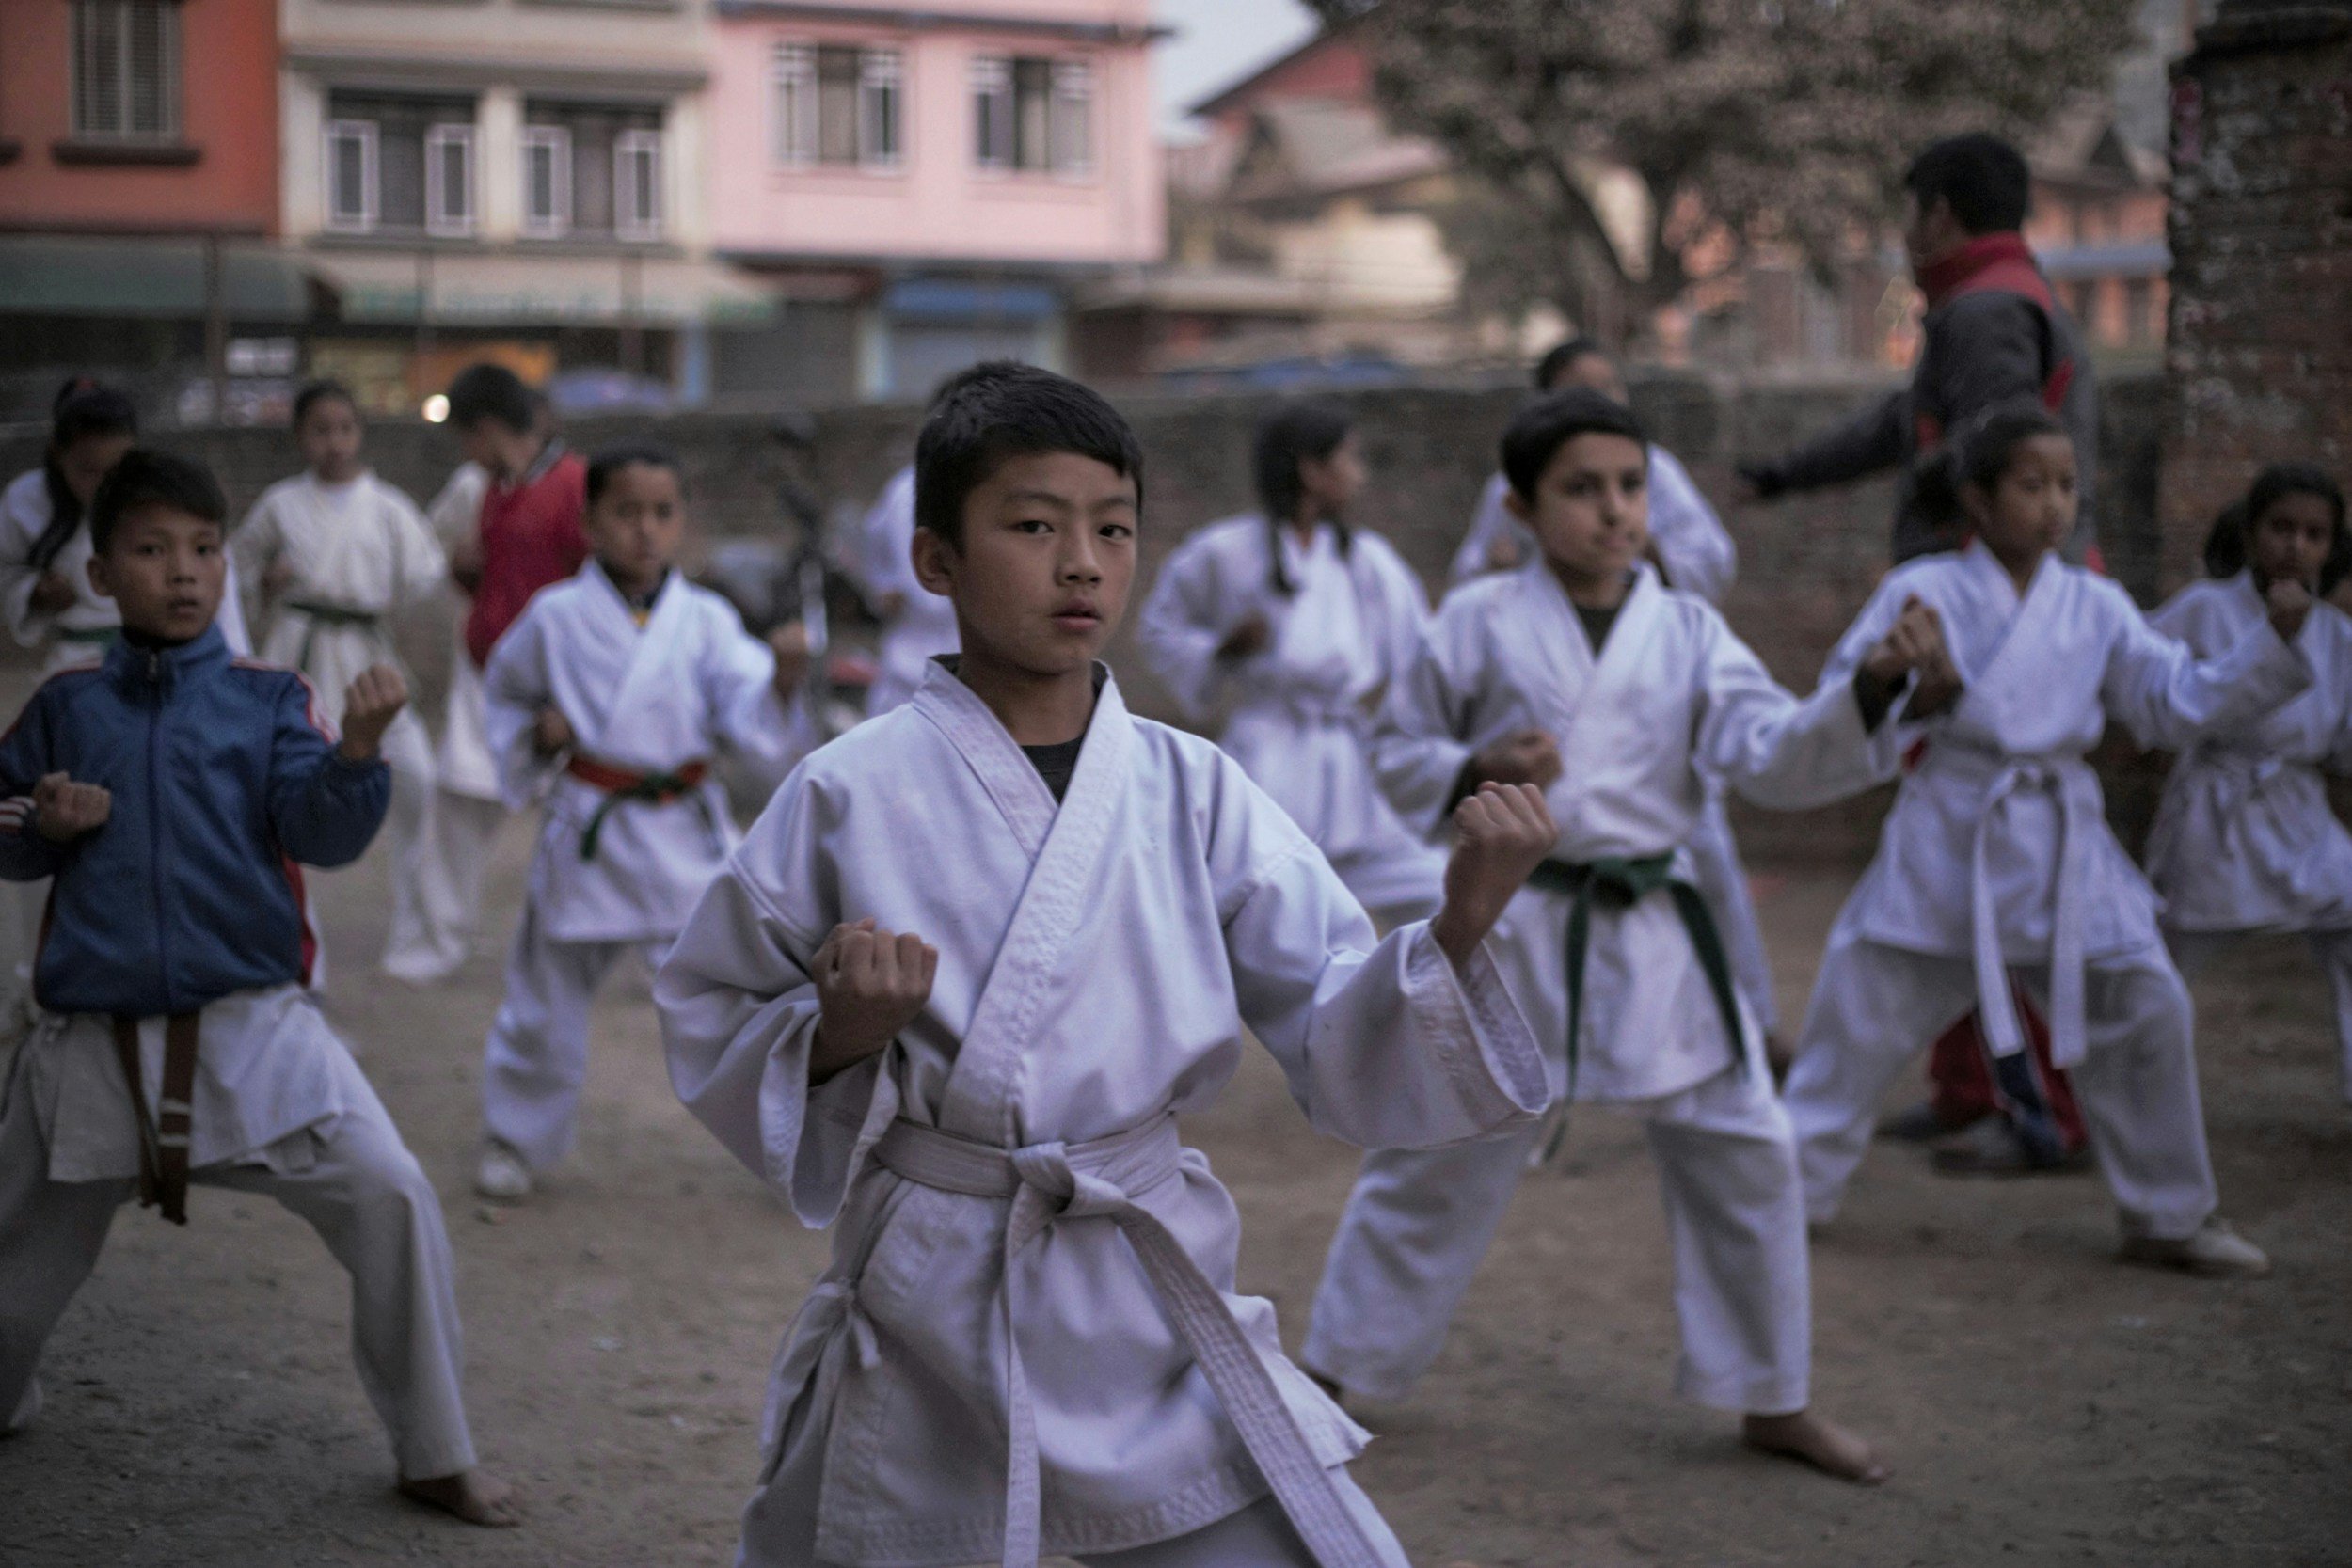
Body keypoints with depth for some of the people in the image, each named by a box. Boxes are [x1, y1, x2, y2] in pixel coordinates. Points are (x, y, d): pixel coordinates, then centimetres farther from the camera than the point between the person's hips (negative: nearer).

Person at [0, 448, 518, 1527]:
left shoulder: (266, 698, 0)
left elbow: (322, 834, -12)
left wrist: (355, 751, -31)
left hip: (251, 1025, -2)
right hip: (93, 1037, 2)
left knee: (391, 1202, -16)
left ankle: (436, 1457, 0)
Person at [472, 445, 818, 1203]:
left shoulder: (706, 620, -4)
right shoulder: (557, 616, -3)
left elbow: (752, 719, -14)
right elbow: (504, 690, 15)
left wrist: (784, 676, -33)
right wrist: (535, 736, -4)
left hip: (686, 831, 0)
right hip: (586, 831, 0)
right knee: (547, 999, 13)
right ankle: (514, 1138, 34)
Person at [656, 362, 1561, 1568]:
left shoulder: (1191, 791, -1)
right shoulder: (847, 797, -6)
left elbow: (1345, 1049, -3)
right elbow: (708, 1020, 3)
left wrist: (1457, 929, -21)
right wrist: (834, 1034, -16)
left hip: (1151, 1306, 2)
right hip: (923, 1310, -2)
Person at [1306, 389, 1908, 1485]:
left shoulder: (1686, 631, 3)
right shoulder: (1479, 623, -3)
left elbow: (1778, 759, -7)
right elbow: (1402, 757, 4)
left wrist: (1870, 691, -23)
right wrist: (1476, 772, -16)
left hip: (1654, 931, 3)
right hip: (1515, 925, -3)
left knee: (1743, 1155, 6)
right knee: (1437, 1158, 4)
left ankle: (1774, 1401, 23)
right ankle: (1332, 1372, 20)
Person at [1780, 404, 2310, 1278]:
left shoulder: (2096, 609, 3)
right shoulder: (1922, 594, -6)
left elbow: (2182, 704, 3)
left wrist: (2273, 642, -8)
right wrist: (1902, 696, -23)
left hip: (2064, 853, 3)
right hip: (1945, 848, -3)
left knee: (2145, 1017, 4)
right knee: (1864, 1014, 2)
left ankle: (2170, 1217, 22)